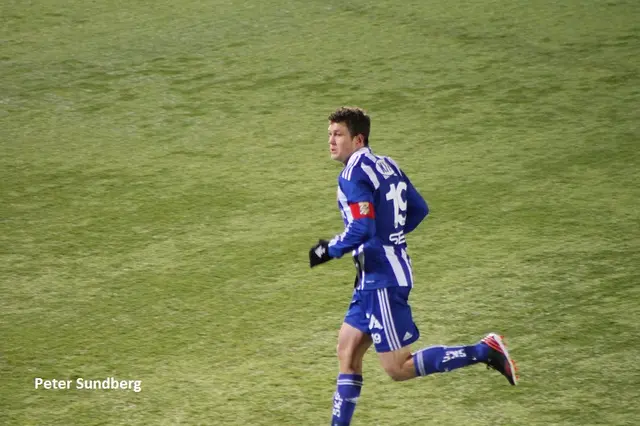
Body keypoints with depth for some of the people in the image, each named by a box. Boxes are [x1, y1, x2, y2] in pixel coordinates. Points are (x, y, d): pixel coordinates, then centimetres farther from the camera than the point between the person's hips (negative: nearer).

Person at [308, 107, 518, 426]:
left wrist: (329, 250, -10)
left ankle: (484, 352, -6)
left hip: (382, 280, -10)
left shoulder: (353, 175, -16)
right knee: (347, 354, 12)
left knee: (398, 368, -5)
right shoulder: (387, 165, 11)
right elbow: (419, 210, 18)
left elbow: (361, 230, -25)